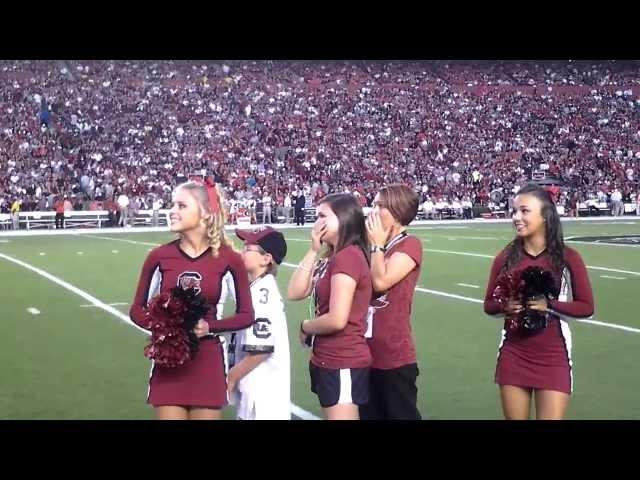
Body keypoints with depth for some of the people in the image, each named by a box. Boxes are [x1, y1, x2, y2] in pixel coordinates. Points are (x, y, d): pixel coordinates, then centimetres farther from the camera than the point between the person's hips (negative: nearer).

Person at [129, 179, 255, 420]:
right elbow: (137, 310, 6)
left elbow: (246, 315, 1)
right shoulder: (159, 256, -3)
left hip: (207, 363, -1)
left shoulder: (228, 259, -6)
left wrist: (209, 327, -15)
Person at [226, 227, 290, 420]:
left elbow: (262, 349, -23)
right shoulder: (255, 288, 9)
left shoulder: (263, 292, -19)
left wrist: (230, 378, -12)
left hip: (264, 392, -9)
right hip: (252, 388, 9)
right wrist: (234, 376, 13)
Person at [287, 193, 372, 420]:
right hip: (328, 359, 10)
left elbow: (337, 320, -24)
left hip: (342, 362, -10)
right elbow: (294, 293, 4)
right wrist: (313, 251, 0)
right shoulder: (331, 258, 11)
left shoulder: (348, 256, -18)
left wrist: (305, 327, -5)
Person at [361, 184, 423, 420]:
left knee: (401, 415, 5)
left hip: (395, 356, -8)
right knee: (369, 414, 16)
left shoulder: (410, 245, -10)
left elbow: (380, 282, -20)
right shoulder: (375, 245, 12)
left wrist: (378, 244, -11)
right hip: (367, 353, 8)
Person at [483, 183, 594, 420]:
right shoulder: (506, 257, 0)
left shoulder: (567, 258, -7)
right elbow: (489, 305, 8)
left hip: (553, 357, -2)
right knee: (514, 418, 10)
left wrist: (549, 305, -18)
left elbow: (586, 307, -4)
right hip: (513, 355, 2)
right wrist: (505, 306, -14)